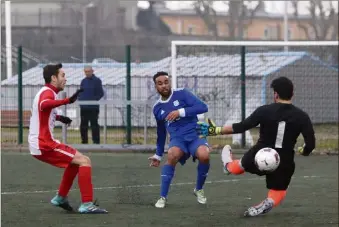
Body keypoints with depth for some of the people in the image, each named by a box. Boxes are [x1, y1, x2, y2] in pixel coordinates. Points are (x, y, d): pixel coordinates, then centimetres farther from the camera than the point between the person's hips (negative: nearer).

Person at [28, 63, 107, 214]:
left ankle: (61, 198, 28)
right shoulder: (47, 92, -14)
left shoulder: (45, 92, 18)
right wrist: (68, 101, -51)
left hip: (39, 145, 10)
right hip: (45, 145, -10)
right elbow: (44, 105, -40)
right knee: (85, 161, -13)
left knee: (75, 161, 26)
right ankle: (86, 204, -19)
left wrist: (57, 117, 39)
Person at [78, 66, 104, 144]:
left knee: (94, 124, -4)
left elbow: (101, 93, -4)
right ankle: (84, 141, 15)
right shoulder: (83, 81, 14)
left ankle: (96, 141, -1)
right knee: (83, 125, 7)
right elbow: (80, 92, 19)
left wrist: (94, 100, -13)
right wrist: (80, 99, 1)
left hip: (93, 107, -5)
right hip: (83, 107, 5)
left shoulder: (97, 80, -2)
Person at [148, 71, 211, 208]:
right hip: (177, 138, 2)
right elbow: (161, 133, 25)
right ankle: (163, 197, -23)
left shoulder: (182, 94, -1)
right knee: (172, 155, -34)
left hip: (194, 134, -2)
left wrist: (181, 112, -21)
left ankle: (199, 189, -3)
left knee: (204, 156, -33)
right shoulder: (157, 108, 11)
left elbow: (203, 107, -12)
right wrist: (158, 155, 29)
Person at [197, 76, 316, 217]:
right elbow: (311, 144, -12)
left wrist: (216, 130, -4)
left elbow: (241, 127, -13)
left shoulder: (265, 111, -15)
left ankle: (228, 165, 60)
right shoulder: (301, 117, -11)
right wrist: (304, 151, 12)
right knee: (278, 191, 19)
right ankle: (269, 203, -7)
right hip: (284, 162, 0)